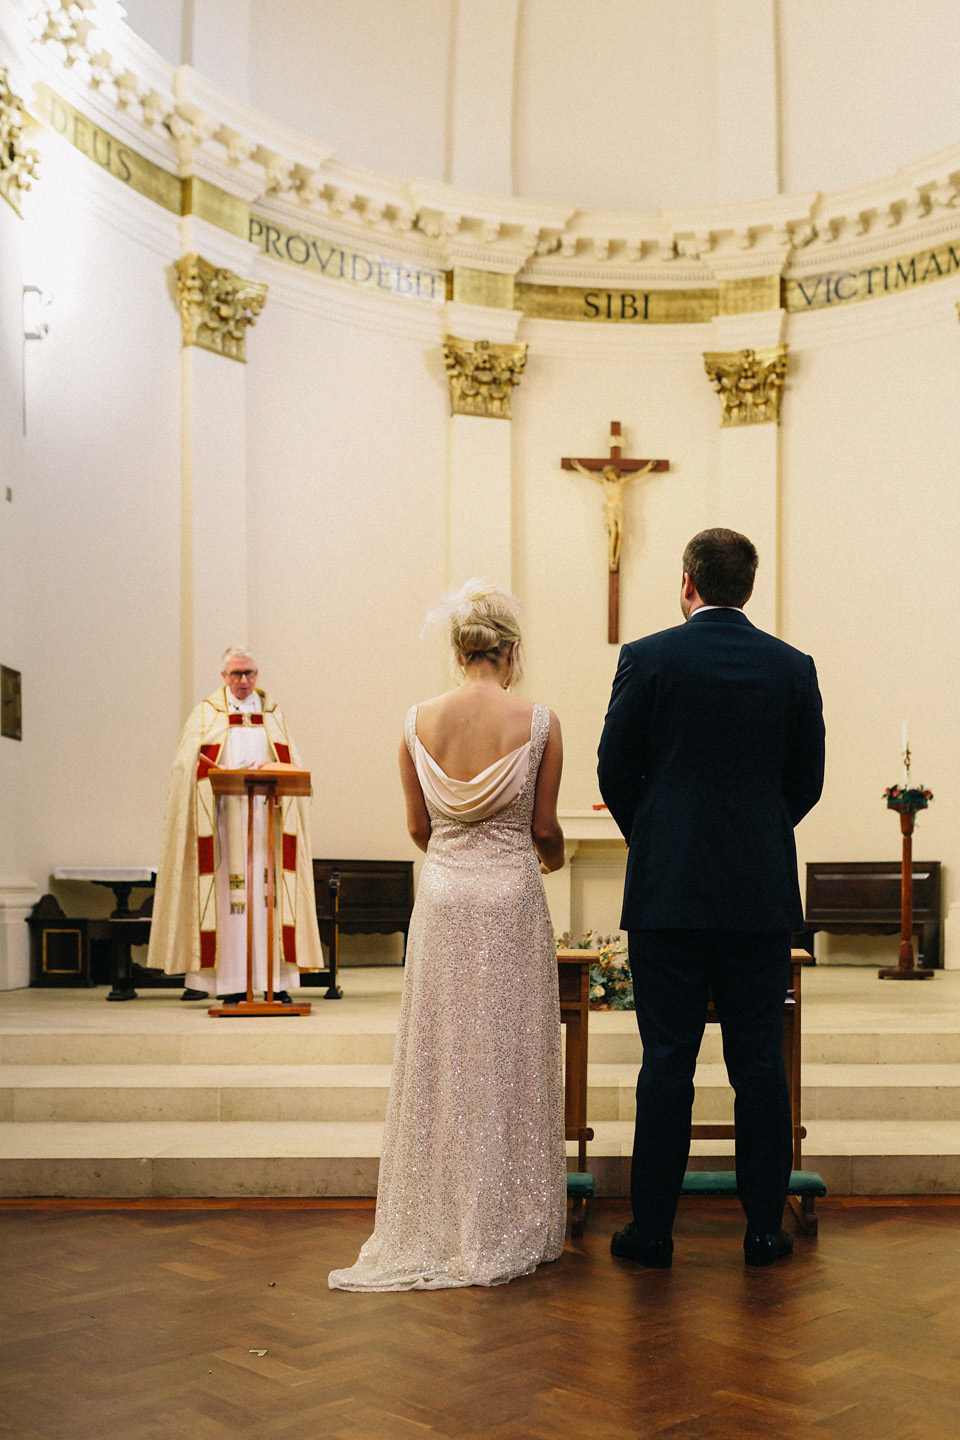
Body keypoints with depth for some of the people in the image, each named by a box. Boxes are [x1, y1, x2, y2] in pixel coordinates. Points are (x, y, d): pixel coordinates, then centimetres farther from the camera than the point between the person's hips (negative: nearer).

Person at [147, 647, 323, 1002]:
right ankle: (231, 983, -6)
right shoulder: (207, 714, 8)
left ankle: (276, 980, -3)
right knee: (229, 891, -6)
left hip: (266, 817, 2)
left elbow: (290, 765, 8)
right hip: (224, 816, -2)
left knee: (269, 891, -4)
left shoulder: (271, 714, 16)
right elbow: (190, 767, -2)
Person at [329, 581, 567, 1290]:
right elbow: (545, 828, -3)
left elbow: (418, 826, 5)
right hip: (512, 900, -2)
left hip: (443, 896, 2)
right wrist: (553, 854, 21)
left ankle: (438, 1223, 19)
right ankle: (506, 1226, 15)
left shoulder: (420, 721, -2)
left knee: (442, 1060, 11)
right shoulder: (539, 721, -9)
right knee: (506, 1062, 7)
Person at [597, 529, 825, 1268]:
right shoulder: (793, 666, 3)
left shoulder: (647, 659, -4)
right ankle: (765, 1228, 15)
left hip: (667, 893, -2)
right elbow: (807, 781, 8)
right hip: (762, 893, 2)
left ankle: (653, 1228, 11)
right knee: (760, 1061, 8)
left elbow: (616, 771, 0)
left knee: (668, 1061, 3)